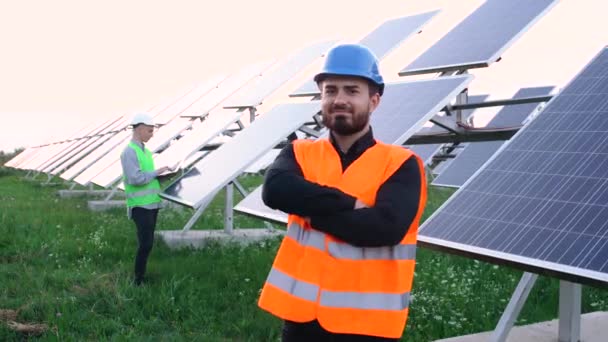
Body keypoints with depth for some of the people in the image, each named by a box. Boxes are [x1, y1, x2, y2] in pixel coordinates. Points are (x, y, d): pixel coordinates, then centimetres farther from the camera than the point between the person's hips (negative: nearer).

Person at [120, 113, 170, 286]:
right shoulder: (129, 152, -13)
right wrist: (156, 172, -14)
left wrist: (161, 174, 5)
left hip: (152, 203, 9)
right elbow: (136, 178, -22)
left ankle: (142, 276, 20)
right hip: (140, 205, -9)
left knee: (147, 243, 12)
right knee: (145, 244, -10)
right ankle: (138, 281, -2)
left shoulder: (145, 151, 14)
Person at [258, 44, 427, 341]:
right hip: (301, 314, 3)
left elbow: (385, 227, -21)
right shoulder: (300, 153, 6)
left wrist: (309, 208, -13)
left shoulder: (400, 164, -4)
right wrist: (348, 203, -18)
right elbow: (275, 189, -16)